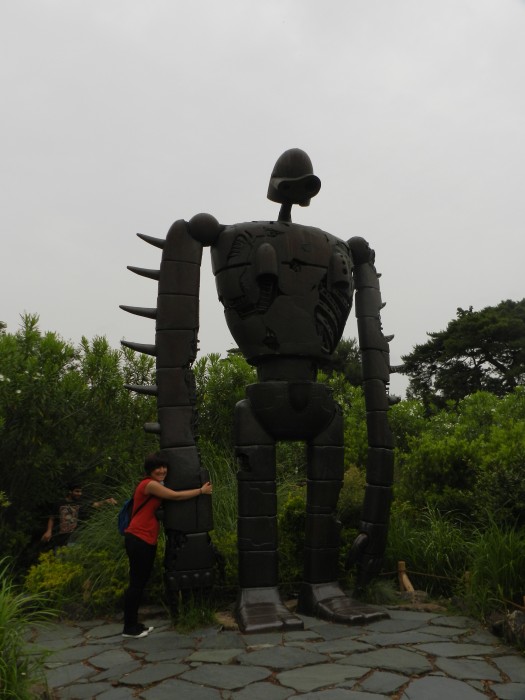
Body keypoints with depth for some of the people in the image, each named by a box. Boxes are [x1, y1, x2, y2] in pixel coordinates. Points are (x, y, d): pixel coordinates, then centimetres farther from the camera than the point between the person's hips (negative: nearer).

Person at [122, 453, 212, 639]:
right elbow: (177, 496, -17)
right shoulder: (149, 484, -15)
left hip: (148, 540, 10)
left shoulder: (157, 486, 16)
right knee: (137, 583, -1)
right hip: (138, 539, -10)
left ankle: (134, 623, 24)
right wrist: (201, 491, -8)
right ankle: (129, 628, 10)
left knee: (141, 582, 14)